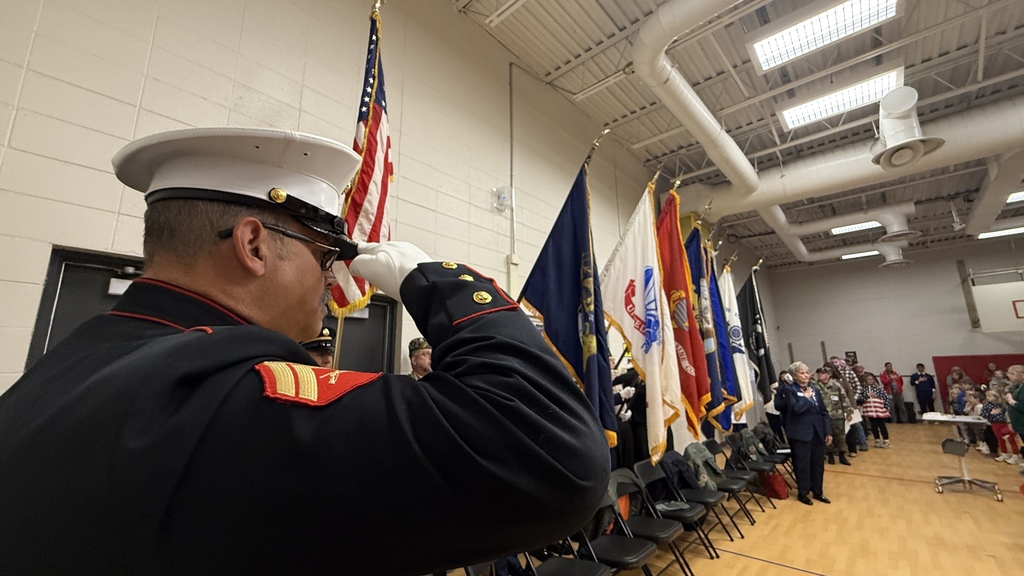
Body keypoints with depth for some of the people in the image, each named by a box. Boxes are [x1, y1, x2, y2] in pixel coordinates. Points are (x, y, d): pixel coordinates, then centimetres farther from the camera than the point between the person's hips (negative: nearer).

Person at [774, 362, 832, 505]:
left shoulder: (814, 390, 9)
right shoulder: (789, 390, -9)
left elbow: (824, 411, 11)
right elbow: (796, 408, -24)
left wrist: (828, 431, 7)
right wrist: (806, 397, -12)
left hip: (817, 432, 6)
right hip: (800, 433, -5)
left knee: (818, 463, 14)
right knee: (802, 464, 4)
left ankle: (818, 492, 30)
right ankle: (802, 493, 18)